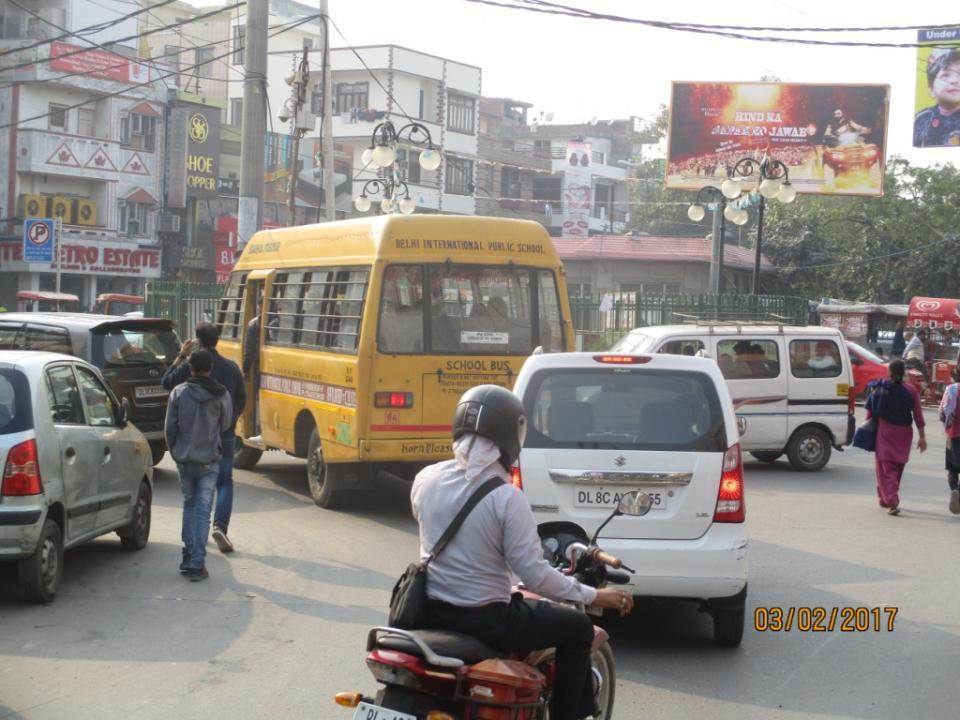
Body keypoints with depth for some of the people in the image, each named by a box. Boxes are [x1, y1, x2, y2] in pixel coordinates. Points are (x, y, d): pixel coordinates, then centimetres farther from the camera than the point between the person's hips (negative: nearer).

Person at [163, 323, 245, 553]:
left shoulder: (190, 365, -8)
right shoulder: (231, 367, 2)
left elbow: (166, 382, 6)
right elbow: (242, 400, 10)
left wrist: (180, 357, 10)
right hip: (225, 435, 1)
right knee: (224, 482, 3)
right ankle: (220, 525, -16)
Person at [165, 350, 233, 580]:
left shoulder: (179, 393, -5)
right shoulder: (221, 395, -7)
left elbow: (170, 428, -1)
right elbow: (226, 425, 3)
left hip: (184, 460, 2)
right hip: (209, 461, -2)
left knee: (189, 505, 18)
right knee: (203, 511, 1)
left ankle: (188, 557, 18)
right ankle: (197, 564, -4)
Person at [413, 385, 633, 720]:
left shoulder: (425, 479, -3)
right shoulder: (507, 498, -19)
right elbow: (534, 575, -18)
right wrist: (594, 596, -6)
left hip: (431, 613, 7)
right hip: (485, 619, -6)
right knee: (578, 629, 12)